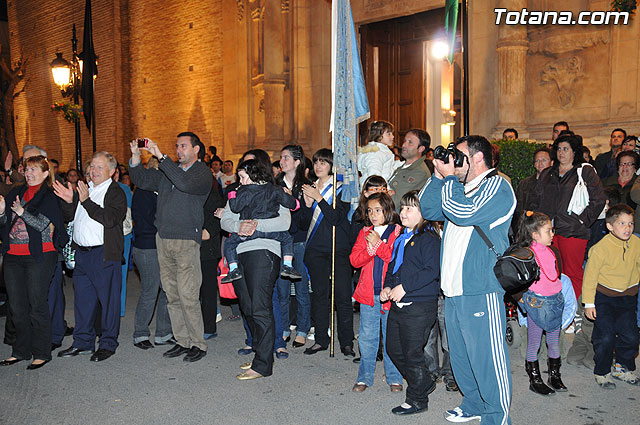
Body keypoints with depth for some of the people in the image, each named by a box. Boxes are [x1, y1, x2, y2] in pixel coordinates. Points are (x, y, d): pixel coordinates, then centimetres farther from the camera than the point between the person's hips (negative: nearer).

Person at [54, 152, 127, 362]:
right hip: (82, 252, 7)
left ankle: (108, 344, 12)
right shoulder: (85, 189, 15)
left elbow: (109, 219, -21)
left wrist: (86, 201, -24)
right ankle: (83, 342, 25)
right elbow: (70, 217, 18)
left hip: (104, 254, -7)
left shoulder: (116, 193, -6)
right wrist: (69, 201, -1)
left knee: (108, 299, 1)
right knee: (82, 297, 13)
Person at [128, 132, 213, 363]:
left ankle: (198, 344, 3)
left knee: (188, 296, -8)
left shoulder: (202, 172, -2)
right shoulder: (168, 171, 19)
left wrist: (160, 157, -21)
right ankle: (182, 341, 18)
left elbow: (185, 183, -21)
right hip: (163, 239, 7)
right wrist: (135, 157, 0)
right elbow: (141, 180, 17)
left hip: (186, 241, -7)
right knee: (172, 295, 9)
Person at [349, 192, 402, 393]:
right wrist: (370, 249, -15)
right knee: (367, 338, 8)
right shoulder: (365, 233, 10)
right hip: (368, 294, 3)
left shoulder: (398, 233, -2)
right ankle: (364, 377, 20)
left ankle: (394, 378, 20)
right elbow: (354, 260, 2)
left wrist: (379, 244, -17)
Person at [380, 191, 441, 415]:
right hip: (397, 304, 9)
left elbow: (431, 271, -21)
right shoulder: (401, 238, 15)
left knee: (412, 354, 0)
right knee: (393, 349, 15)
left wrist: (404, 286, -22)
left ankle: (417, 400, 19)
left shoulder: (428, 237, -12)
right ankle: (425, 383, 34)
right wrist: (388, 286, 8)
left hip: (419, 306, -9)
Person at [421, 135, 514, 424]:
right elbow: (428, 209, 17)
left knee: (486, 356, -3)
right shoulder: (461, 187, 19)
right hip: (453, 290, 9)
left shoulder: (497, 186, -7)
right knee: (460, 353, 17)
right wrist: (439, 176, 7)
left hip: (480, 291, -9)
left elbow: (463, 213, -21)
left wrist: (449, 177, -10)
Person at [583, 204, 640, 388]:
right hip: (604, 297, -5)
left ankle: (622, 367, 31)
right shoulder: (601, 247, -21)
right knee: (605, 337, -4)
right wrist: (589, 303, -11)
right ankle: (602, 372, 17)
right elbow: (590, 275, -14)